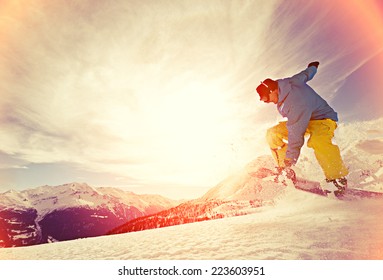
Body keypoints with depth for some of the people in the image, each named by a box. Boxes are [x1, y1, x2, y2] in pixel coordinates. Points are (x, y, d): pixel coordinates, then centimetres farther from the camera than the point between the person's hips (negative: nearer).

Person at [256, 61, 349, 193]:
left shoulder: (296, 103, -37)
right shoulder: (285, 83, -10)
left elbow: (296, 134, -34)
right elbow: (305, 74, 11)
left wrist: (290, 160, -27)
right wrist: (313, 67, 35)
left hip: (323, 119, -9)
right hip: (302, 119, 9)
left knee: (317, 141, -42)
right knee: (273, 134, -9)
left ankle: (338, 178, -22)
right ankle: (286, 172, -2)